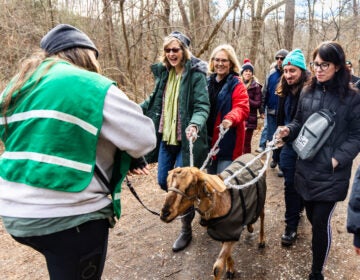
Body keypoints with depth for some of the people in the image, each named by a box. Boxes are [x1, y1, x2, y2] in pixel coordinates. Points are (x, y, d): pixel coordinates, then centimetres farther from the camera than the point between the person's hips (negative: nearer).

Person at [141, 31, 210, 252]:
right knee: (163, 181, 12)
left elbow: (203, 106, -18)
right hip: (166, 137, 6)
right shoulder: (163, 72, 9)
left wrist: (194, 125, -37)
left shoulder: (196, 74, -10)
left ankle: (186, 230, 21)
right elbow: (154, 100, 20)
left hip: (186, 140, -6)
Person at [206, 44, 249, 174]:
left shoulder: (236, 84, -7)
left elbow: (242, 108, -18)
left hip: (228, 141, -6)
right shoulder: (208, 81, 10)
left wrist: (231, 118, -38)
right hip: (209, 139, 6)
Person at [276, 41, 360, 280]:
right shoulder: (307, 93, 6)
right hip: (306, 167, 5)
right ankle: (320, 246, 46)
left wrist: (337, 159, -18)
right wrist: (288, 130, -7)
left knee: (320, 221, -1)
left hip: (331, 173, -4)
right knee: (312, 217, 17)